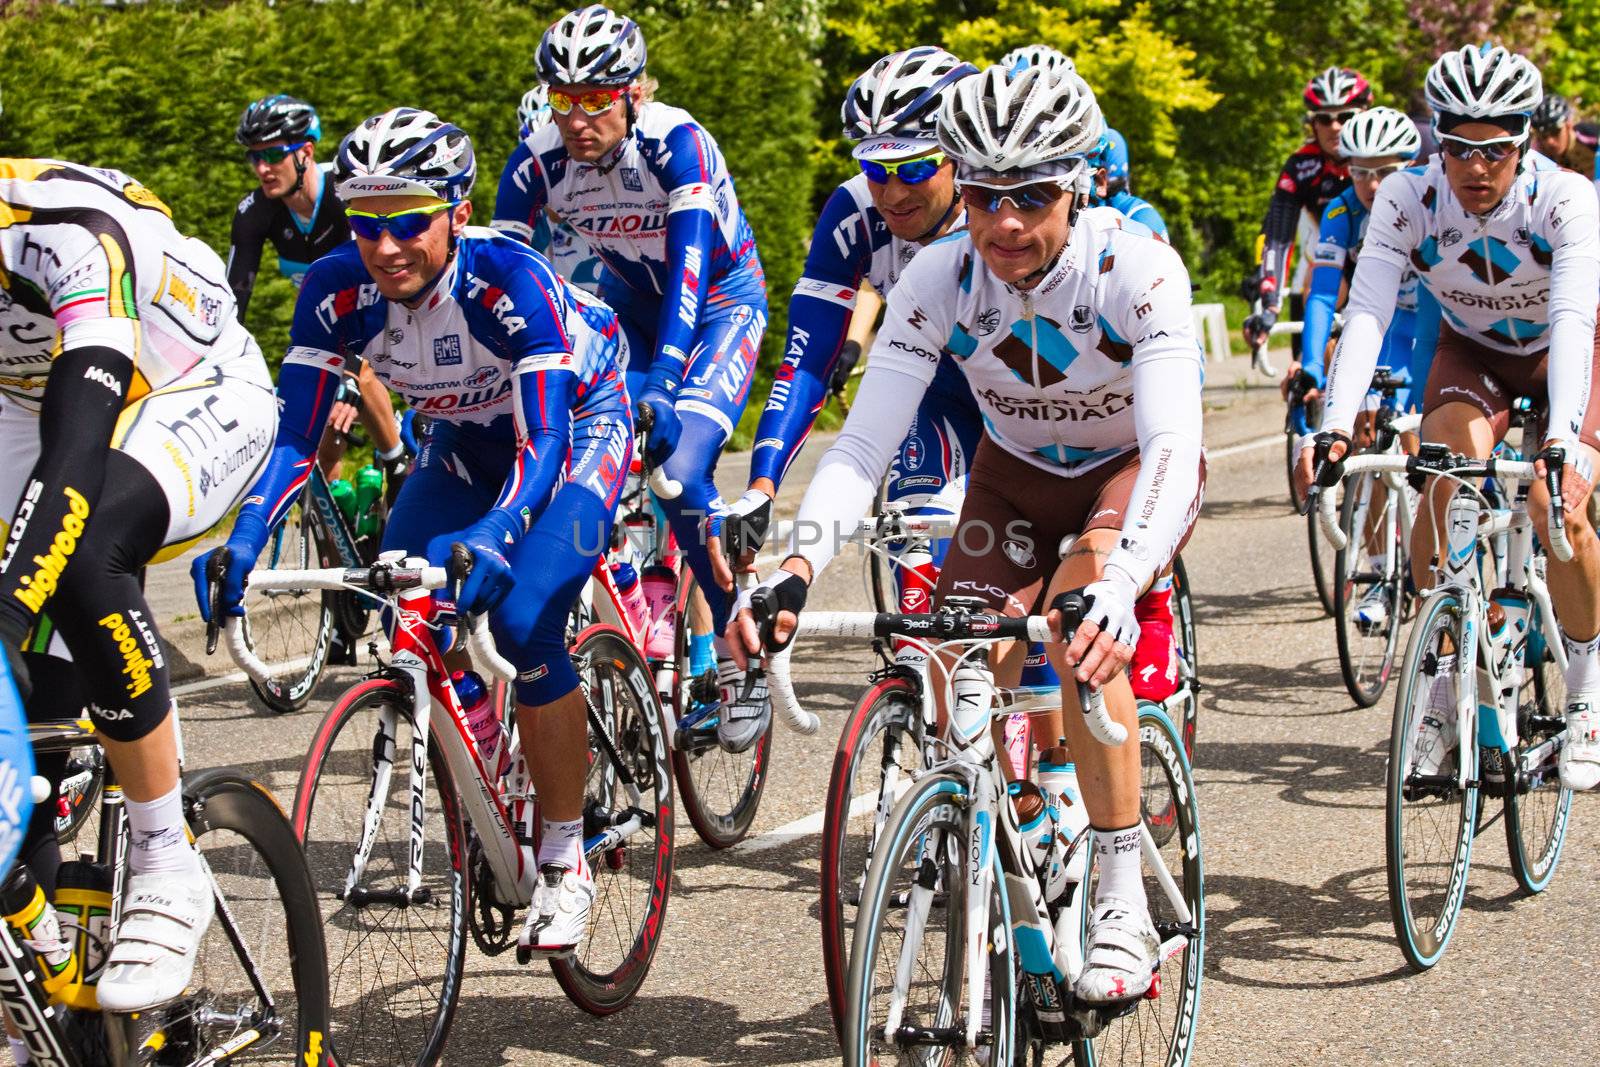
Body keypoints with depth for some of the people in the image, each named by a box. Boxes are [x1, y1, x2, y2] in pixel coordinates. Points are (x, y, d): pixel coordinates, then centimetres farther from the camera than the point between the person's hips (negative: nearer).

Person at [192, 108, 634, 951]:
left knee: (522, 622, -25)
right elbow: (293, 432, -22)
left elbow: (543, 439, -40)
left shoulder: (506, 277, -35)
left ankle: (565, 862, -10)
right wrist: (242, 537, -39)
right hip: (466, 444, 5)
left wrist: (495, 535, -58)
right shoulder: (337, 290, -23)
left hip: (576, 425, -5)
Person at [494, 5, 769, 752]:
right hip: (631, 305, 5)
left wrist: (662, 379, -51)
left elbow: (689, 268, -39)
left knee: (681, 472, -23)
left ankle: (742, 657, -8)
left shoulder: (675, 143, -30)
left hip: (719, 301, -5)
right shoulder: (543, 159, -18)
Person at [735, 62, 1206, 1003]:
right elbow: (864, 444, -26)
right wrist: (797, 567, -45)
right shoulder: (940, 280, -23)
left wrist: (1117, 580, -59)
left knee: (1079, 624, -33)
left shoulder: (1139, 271, -32)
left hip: (1135, 468, -4)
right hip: (1018, 474, 4)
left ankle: (1125, 908, -23)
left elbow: (1172, 444, -41)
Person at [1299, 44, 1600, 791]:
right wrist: (1335, 426, -48)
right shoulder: (1407, 200, -26)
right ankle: (1441, 682, -11)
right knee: (1446, 484, -28)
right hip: (1470, 353, 2)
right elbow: (1366, 314, -33)